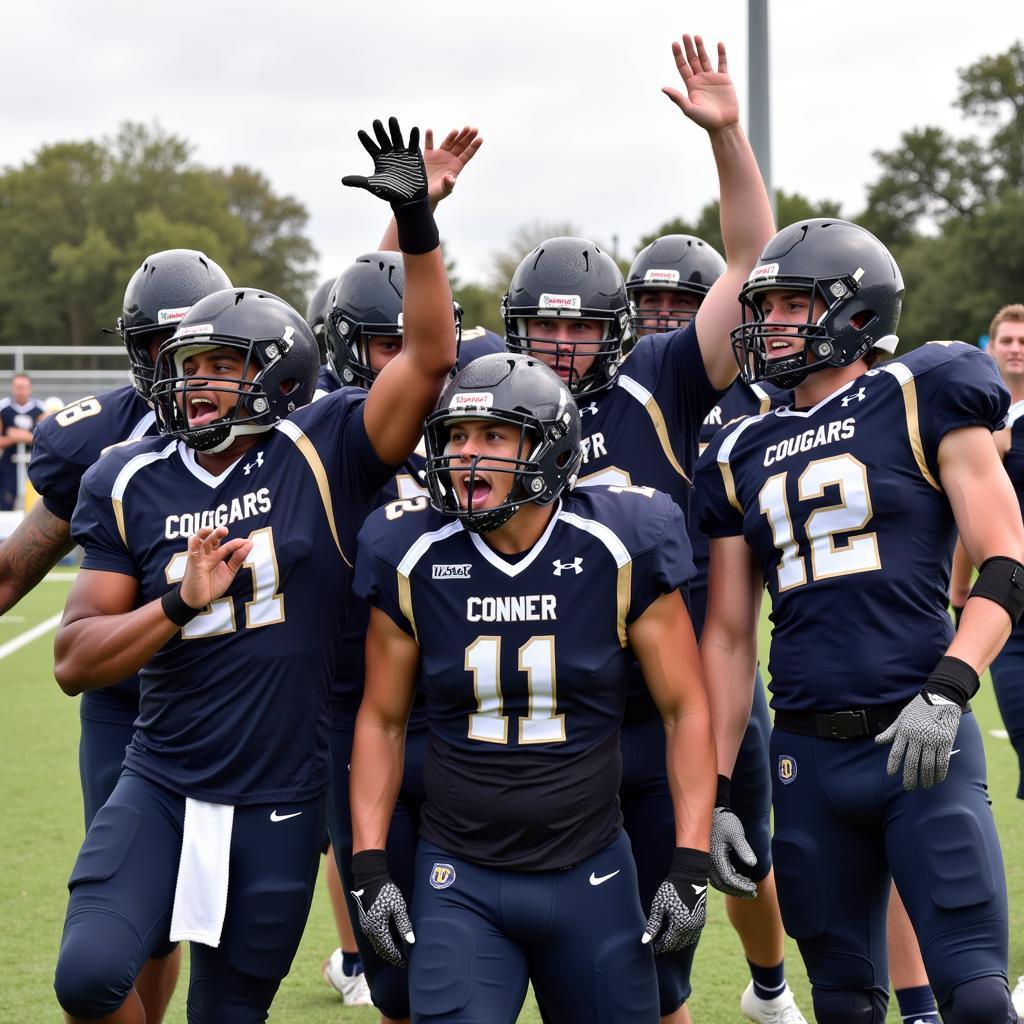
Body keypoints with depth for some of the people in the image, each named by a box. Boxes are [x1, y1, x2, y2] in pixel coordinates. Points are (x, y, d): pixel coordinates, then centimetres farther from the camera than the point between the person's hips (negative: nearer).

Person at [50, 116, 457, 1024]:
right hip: (161, 788, 1)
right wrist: (178, 603, -16)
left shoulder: (322, 455, -5)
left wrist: (416, 223, -24)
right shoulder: (132, 486, 1)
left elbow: (431, 356, -15)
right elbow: (75, 661, -1)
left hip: (280, 806, -1)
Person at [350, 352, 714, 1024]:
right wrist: (369, 869, 1)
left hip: (590, 878, 0)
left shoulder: (617, 549, -9)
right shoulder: (414, 561, -4)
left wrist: (691, 867, -6)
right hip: (459, 884, 1)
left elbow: (686, 709, -2)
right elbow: (382, 721, 7)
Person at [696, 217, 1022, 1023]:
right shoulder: (743, 455, 14)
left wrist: (946, 690, -18)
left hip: (919, 741, -5)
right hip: (808, 755, 5)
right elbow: (728, 635, 15)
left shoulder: (921, 399, 0)